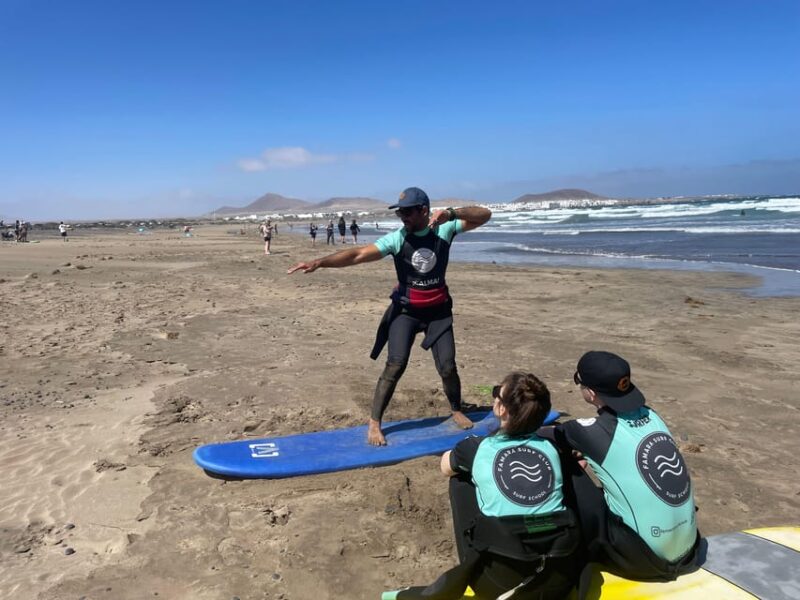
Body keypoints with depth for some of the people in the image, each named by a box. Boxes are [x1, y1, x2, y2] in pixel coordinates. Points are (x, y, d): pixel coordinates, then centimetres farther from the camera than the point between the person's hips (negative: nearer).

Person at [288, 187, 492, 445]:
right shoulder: (397, 238, -15)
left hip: (438, 310, 1)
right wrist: (319, 262, -37)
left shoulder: (444, 228, -11)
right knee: (395, 365, -10)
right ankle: (374, 423, 3)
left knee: (448, 367, 4)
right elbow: (358, 254, -24)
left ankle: (456, 411, 32)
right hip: (405, 310, -1)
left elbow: (484, 215, -16)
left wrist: (451, 213, -34)